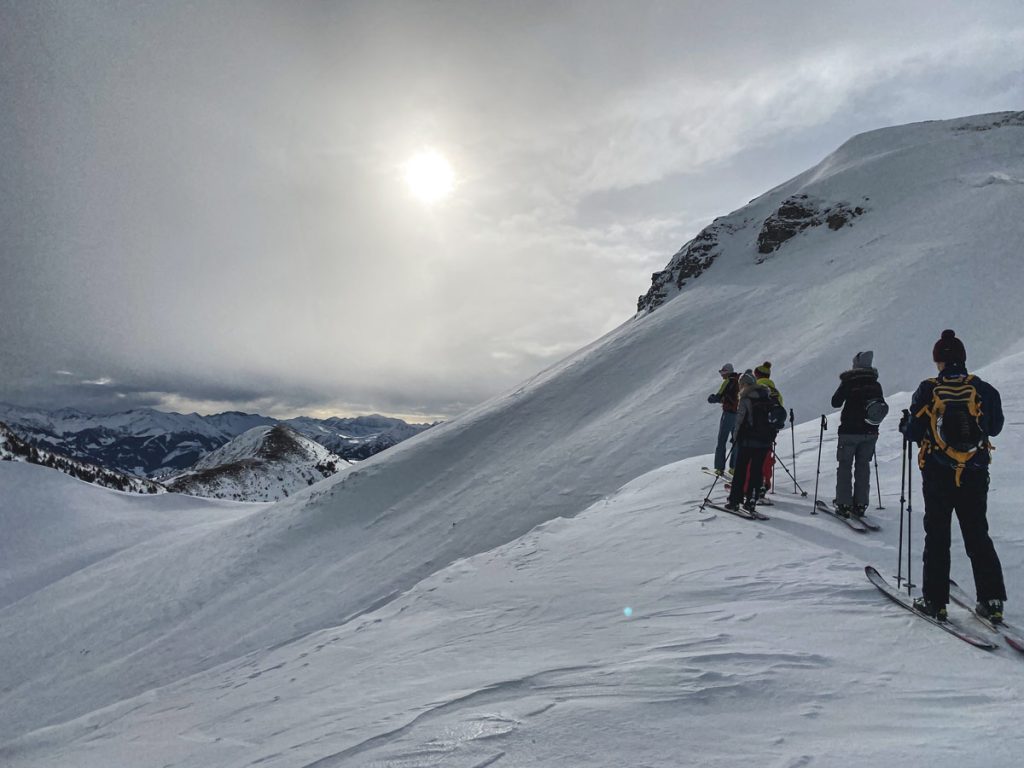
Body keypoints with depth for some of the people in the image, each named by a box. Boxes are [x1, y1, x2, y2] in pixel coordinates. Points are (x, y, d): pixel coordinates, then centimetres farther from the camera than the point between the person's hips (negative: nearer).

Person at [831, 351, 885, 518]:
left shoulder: (848, 383, -10)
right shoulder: (876, 385, 2)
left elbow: (835, 403, -5)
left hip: (849, 431, -4)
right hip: (870, 432, 4)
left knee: (845, 466, 4)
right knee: (863, 466, 11)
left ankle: (844, 504, 3)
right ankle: (860, 504, 12)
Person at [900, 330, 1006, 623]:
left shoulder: (928, 390, -12)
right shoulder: (983, 389, -4)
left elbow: (914, 432, -9)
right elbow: (995, 427, 9)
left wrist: (906, 424, 13)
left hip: (937, 475, -2)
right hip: (975, 475, 2)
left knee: (937, 536, 8)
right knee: (978, 535, 15)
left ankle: (935, 601, 10)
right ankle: (992, 600, 14)